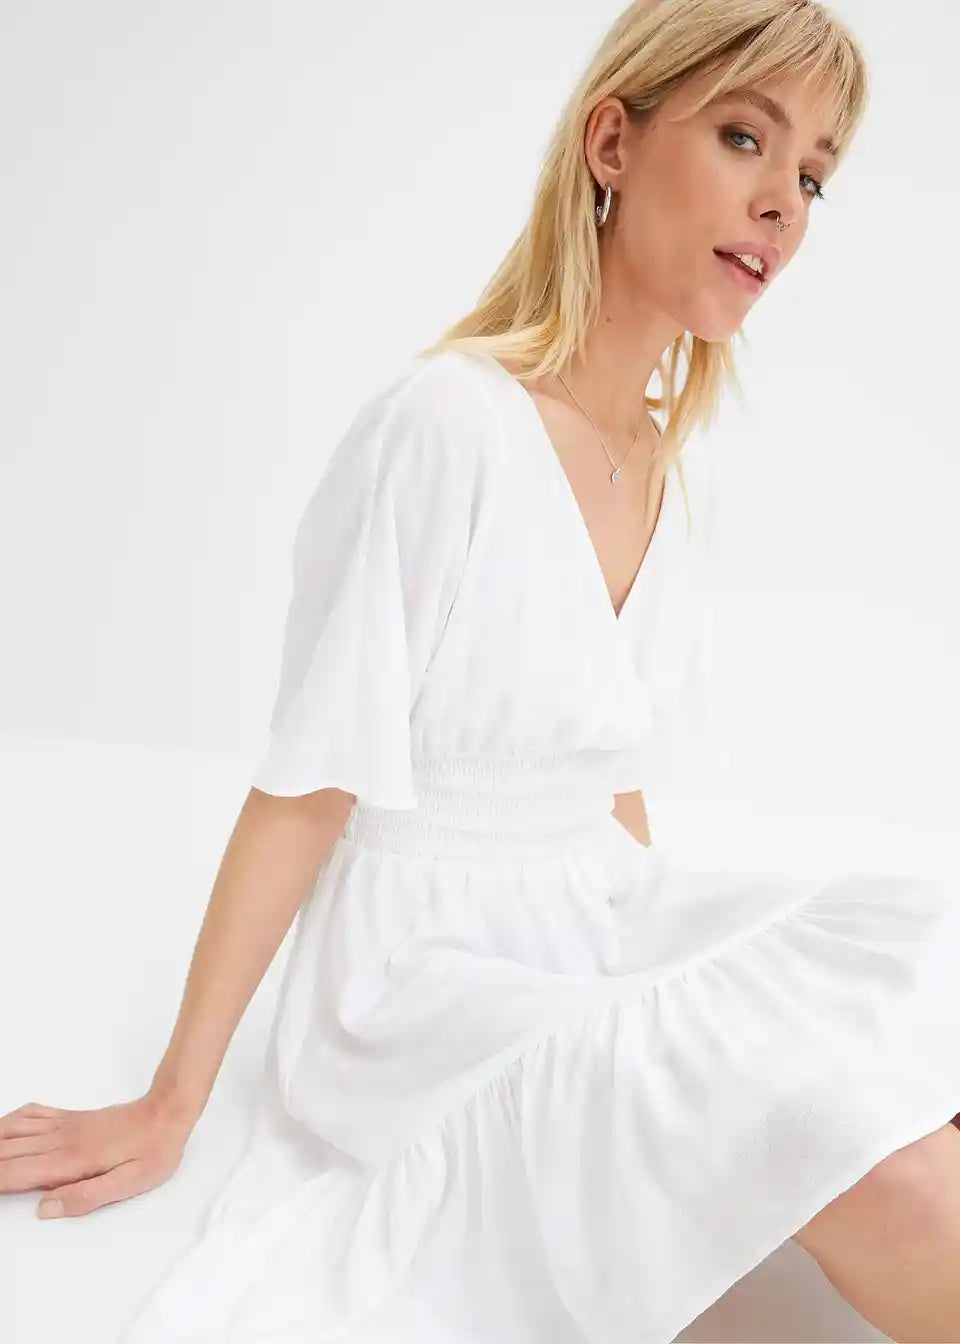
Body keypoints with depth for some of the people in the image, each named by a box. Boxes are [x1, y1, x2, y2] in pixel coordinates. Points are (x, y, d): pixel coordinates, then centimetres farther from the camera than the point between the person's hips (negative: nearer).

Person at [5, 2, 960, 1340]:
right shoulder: (446, 424, -18)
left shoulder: (674, 484, 5)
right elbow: (303, 794, -14)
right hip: (431, 960, -7)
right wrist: (169, 1108, -8)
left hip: (607, 924, 8)